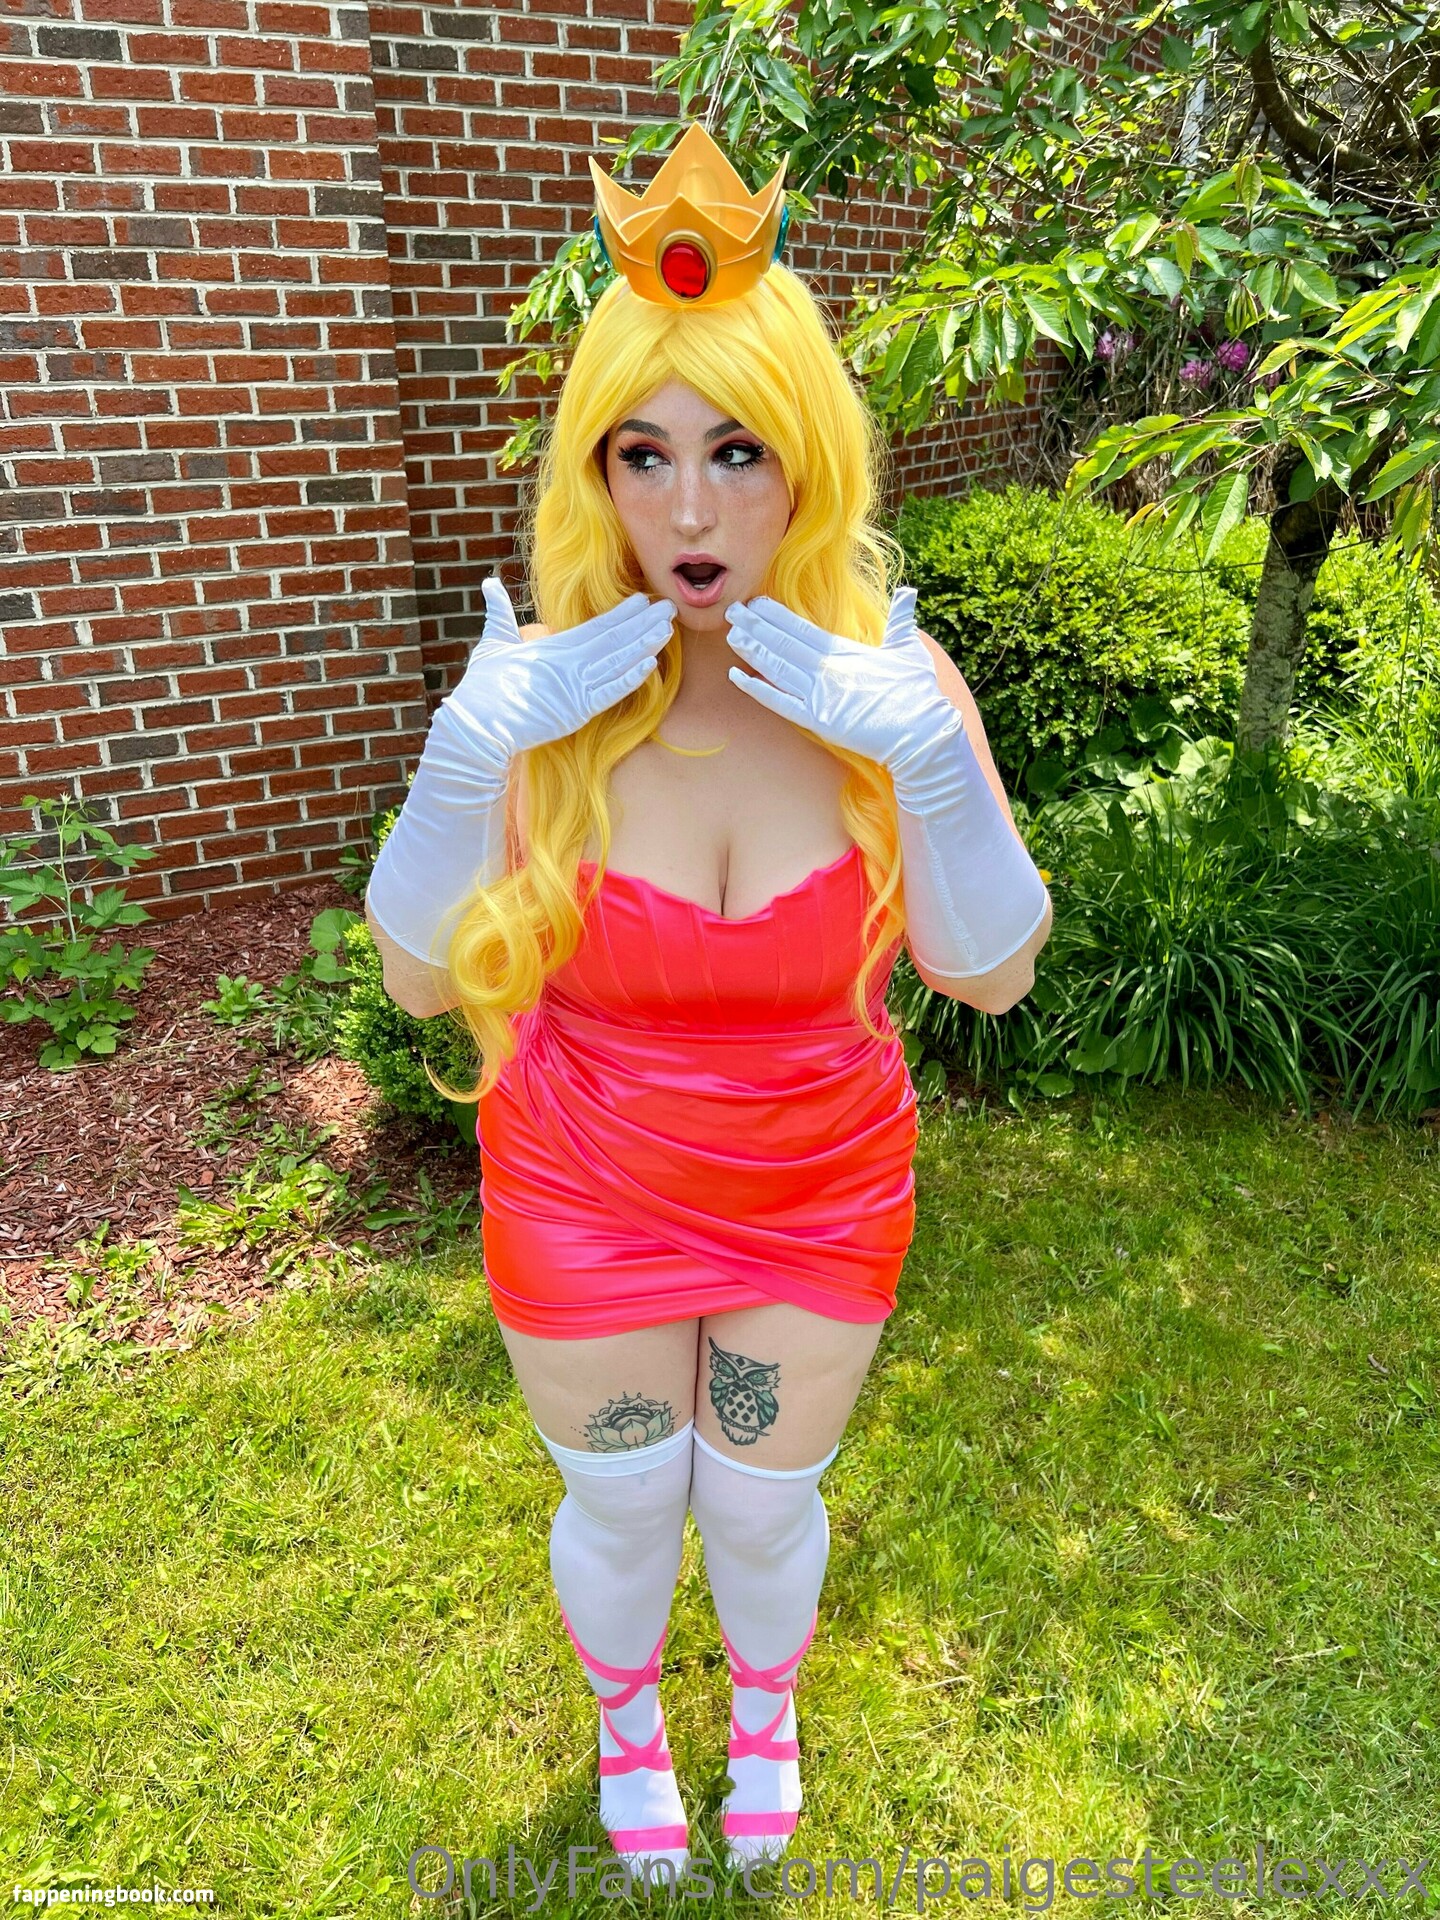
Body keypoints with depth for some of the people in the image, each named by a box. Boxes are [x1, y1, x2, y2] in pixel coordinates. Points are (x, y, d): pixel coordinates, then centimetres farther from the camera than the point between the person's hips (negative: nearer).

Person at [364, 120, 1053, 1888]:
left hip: (818, 1193, 1)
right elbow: (423, 977, -16)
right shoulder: (543, 689, -19)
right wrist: (466, 752, -31)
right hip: (587, 1192, 0)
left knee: (767, 1500, 22)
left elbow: (993, 976, -16)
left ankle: (764, 1713, 60)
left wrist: (931, 758, -31)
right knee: (617, 1502, 21)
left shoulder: (892, 677, -17)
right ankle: (626, 1723, 59)